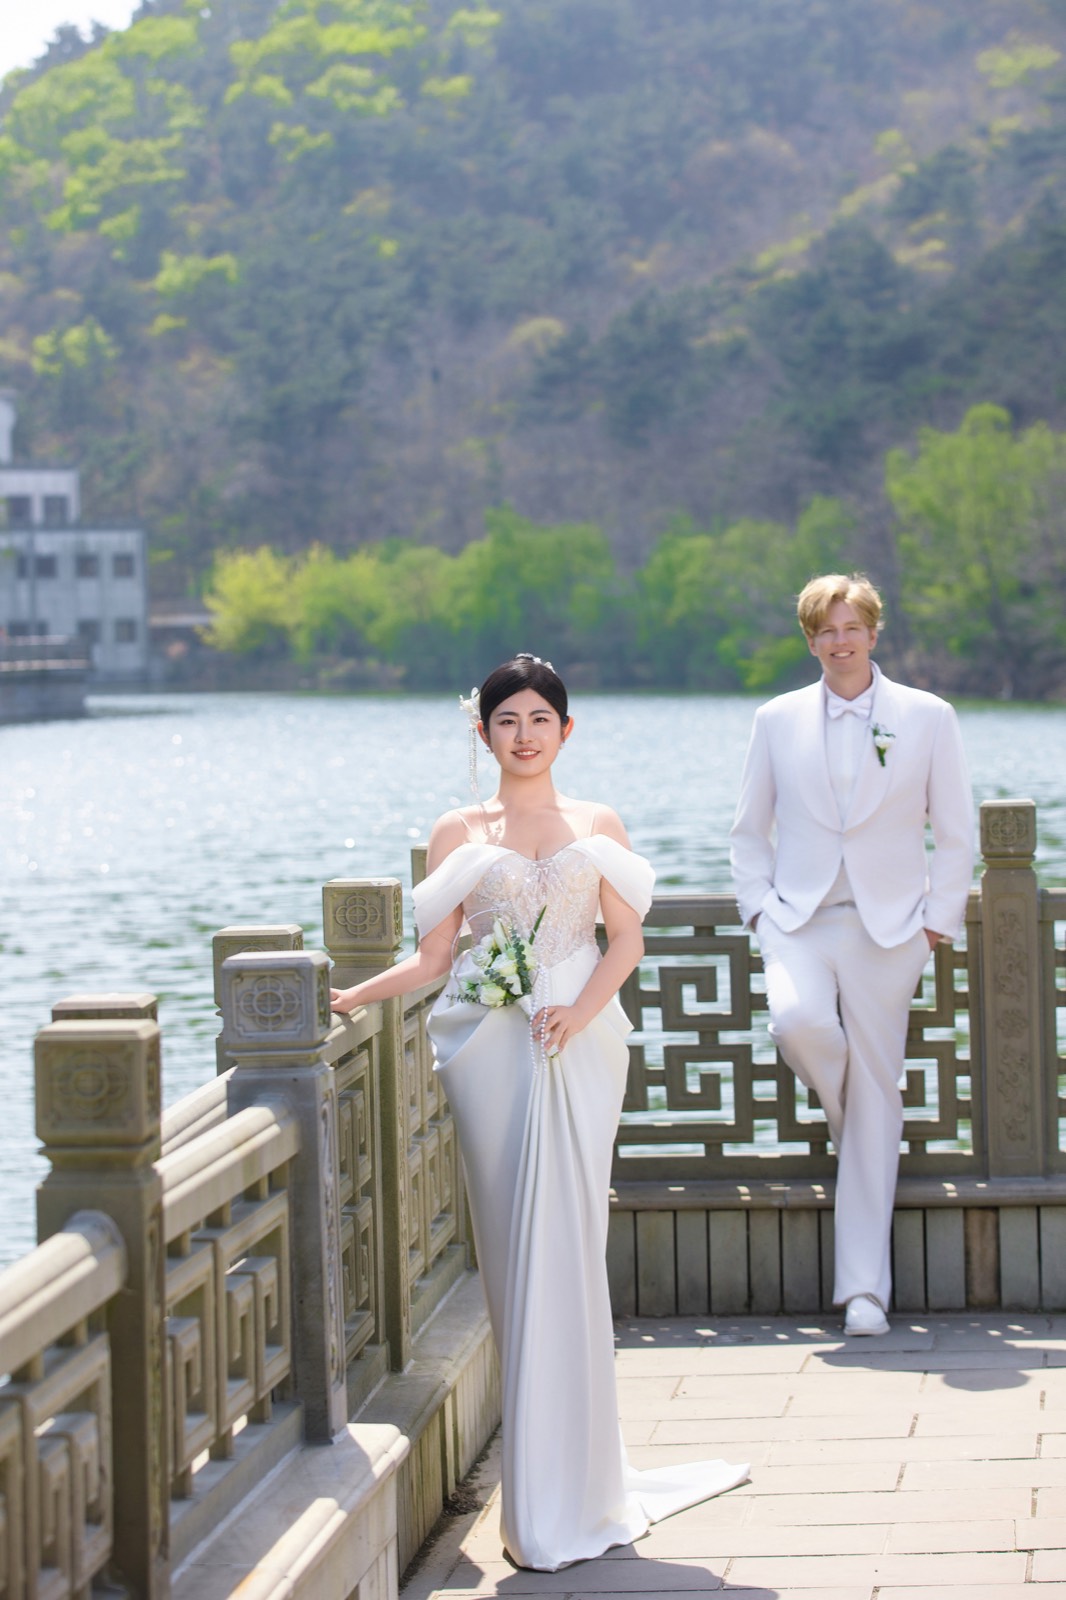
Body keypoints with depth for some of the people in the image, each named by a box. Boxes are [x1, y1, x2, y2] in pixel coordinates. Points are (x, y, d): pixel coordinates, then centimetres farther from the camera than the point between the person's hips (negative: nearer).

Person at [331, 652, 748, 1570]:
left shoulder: (597, 826, 13)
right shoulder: (459, 833, 11)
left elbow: (626, 938, 5)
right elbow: (434, 958, 8)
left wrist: (579, 1012, -10)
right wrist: (351, 998, -4)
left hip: (578, 1051, 0)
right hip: (489, 1049, 0)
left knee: (567, 1251, -5)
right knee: (516, 1252, -4)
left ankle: (566, 1495, 1)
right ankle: (546, 1502, 0)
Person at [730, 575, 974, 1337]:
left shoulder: (927, 718, 4)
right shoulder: (778, 721, 9)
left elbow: (955, 832, 8)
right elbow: (750, 829, 16)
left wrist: (938, 920, 0)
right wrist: (759, 905, 2)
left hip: (887, 925, -1)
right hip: (798, 921, 1)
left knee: (876, 1103, -2)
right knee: (799, 1023, -30)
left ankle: (865, 1286, 3)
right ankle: (850, 1118, 6)